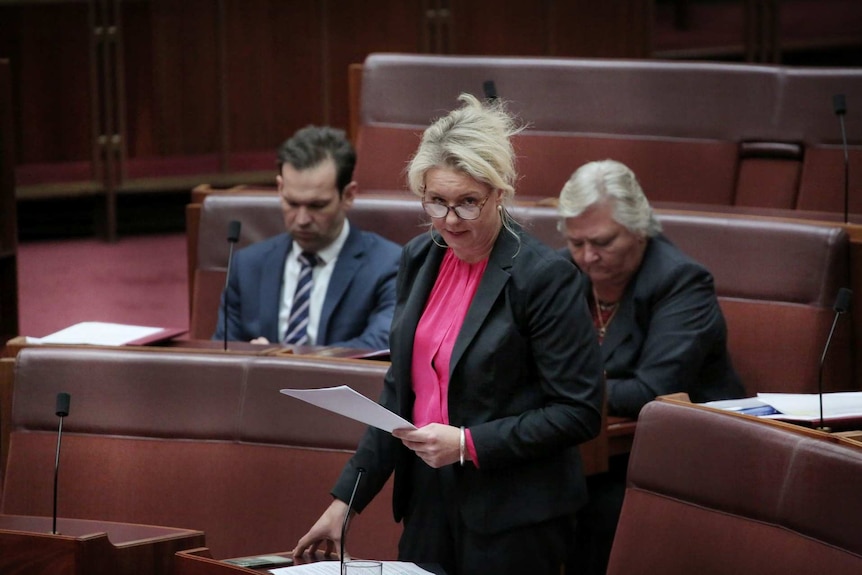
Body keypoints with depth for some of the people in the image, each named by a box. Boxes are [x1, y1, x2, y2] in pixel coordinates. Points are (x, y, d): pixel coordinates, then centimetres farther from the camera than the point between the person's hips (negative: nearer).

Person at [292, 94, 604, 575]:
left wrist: (468, 444, -19)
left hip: (512, 522, -6)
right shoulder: (420, 259, 6)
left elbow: (580, 412, -14)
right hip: (429, 500, 6)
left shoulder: (544, 277, -14)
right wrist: (345, 500, 10)